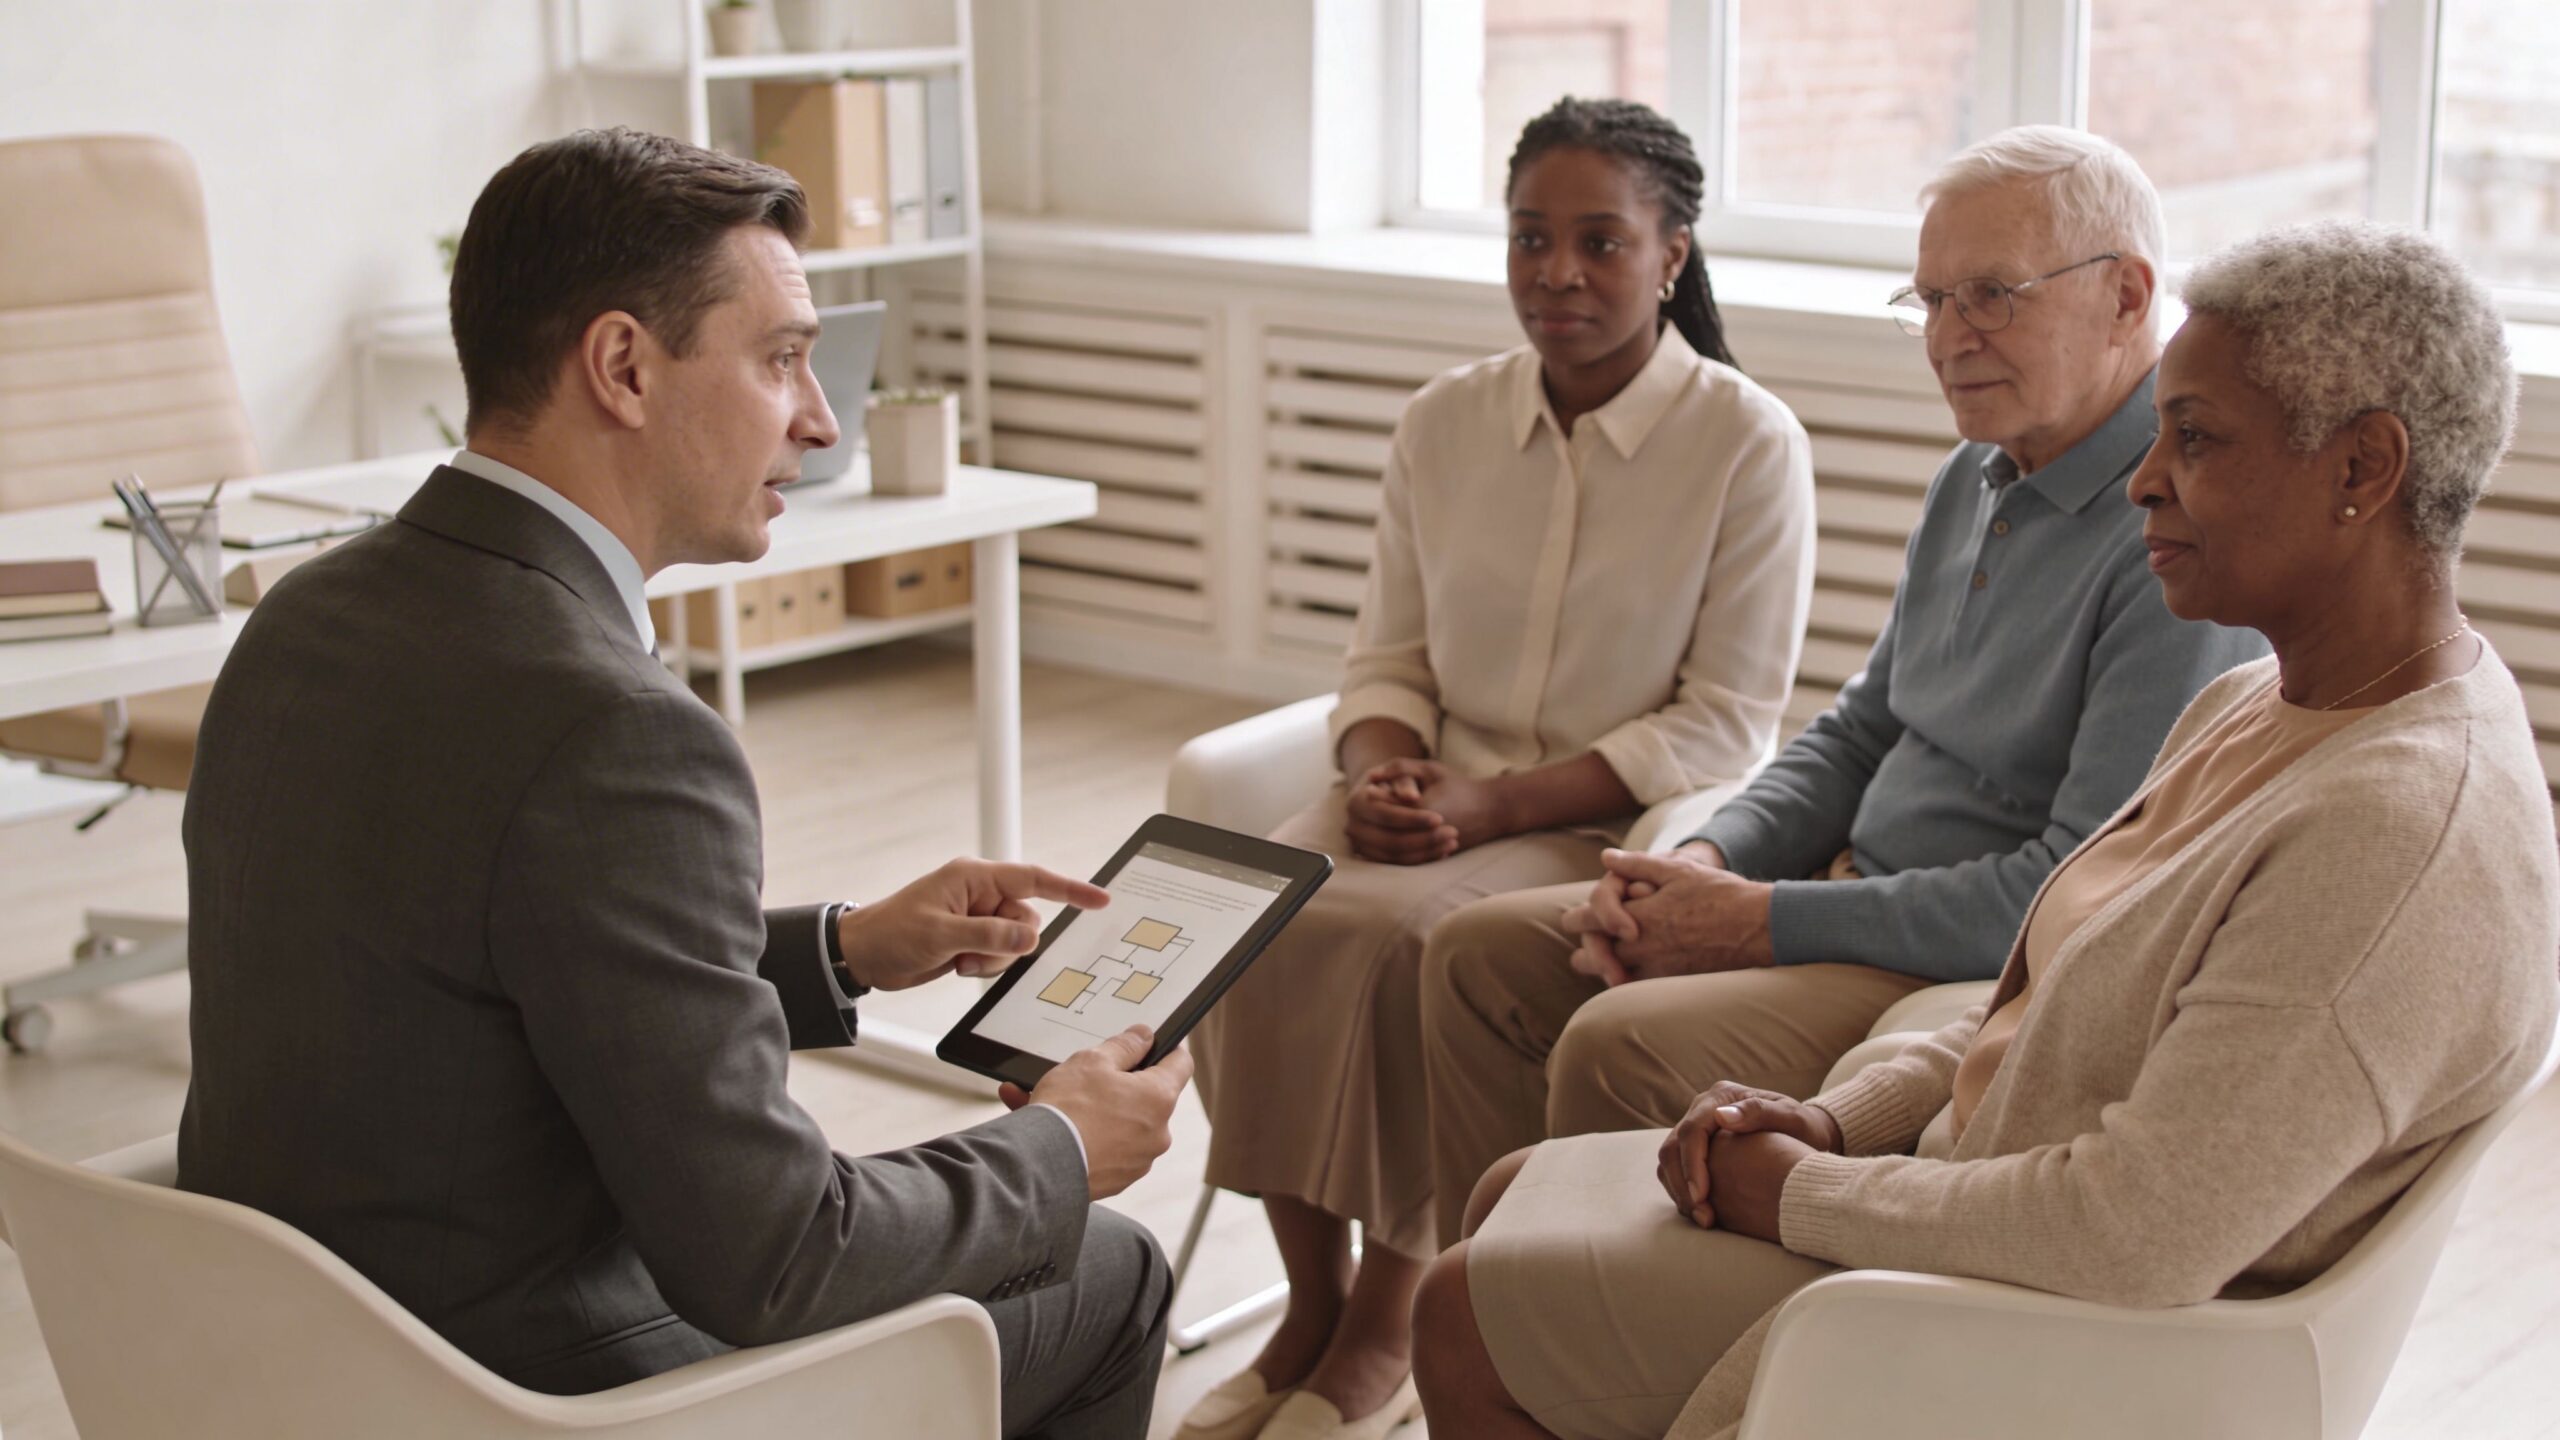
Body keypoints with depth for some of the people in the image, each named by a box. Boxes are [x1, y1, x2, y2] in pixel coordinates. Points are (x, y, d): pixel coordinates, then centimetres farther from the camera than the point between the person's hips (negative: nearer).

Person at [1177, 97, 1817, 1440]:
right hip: (1437, 797, 5)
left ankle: (1382, 1331, -12)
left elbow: (1722, 726, -10)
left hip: (1613, 827, -5)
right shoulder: (1444, 422, 8)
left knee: (1392, 933, -31)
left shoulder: (1748, 444, -7)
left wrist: (1490, 801, -18)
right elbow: (1388, 657, 12)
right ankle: (1308, 1305, -9)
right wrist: (1387, 772, -12)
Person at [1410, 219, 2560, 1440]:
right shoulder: (2253, 707, 6)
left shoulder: (2406, 835, -29)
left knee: (1464, 1317, -3)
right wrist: (1836, 1121, -1)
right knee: (1511, 1195, 17)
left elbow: (2142, 1240, -33)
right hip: (1966, 1197, 10)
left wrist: (1802, 1193, -19)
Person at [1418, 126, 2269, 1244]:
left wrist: (1770, 923, -20)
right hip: (1860, 892, 10)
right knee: (1482, 955, 3)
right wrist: (1706, 861, 0)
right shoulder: (1976, 480, 12)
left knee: (1624, 1050, -28)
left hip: (2002, 983, -10)